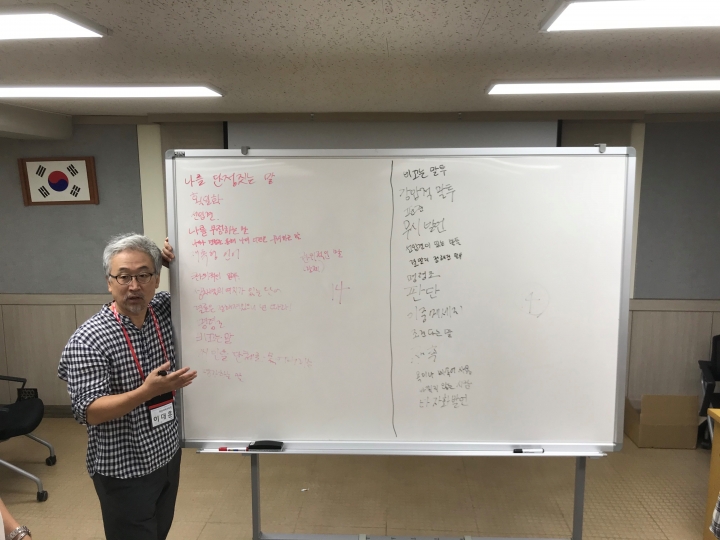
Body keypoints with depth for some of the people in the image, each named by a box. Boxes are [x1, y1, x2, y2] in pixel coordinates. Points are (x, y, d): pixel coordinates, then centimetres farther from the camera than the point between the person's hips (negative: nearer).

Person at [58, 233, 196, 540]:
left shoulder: (164, 311, -4)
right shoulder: (88, 341, -21)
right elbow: (87, 412, -22)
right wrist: (146, 391, -35)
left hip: (168, 456, 6)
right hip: (124, 471, -6)